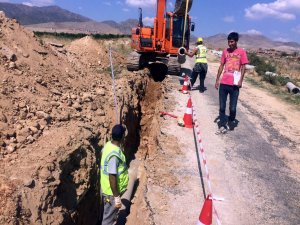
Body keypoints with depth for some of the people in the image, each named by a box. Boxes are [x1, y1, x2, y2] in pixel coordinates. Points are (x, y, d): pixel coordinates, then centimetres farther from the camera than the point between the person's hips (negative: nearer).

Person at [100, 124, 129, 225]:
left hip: (106, 188, 9)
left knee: (110, 214, 28)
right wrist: (117, 197, -20)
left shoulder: (108, 145, -4)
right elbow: (112, 177, -29)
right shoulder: (114, 154, -33)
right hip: (111, 192, -9)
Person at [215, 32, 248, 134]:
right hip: (223, 83, 3)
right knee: (222, 107, 3)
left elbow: (243, 67, 0)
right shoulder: (225, 51, 10)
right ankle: (223, 126, 13)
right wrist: (217, 79, 9)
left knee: (232, 108, 2)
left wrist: (240, 80, -10)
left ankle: (231, 123, 27)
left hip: (234, 84, -3)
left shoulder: (242, 52, 1)